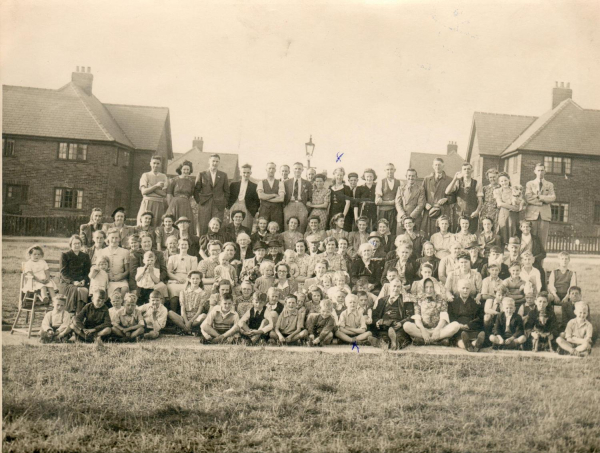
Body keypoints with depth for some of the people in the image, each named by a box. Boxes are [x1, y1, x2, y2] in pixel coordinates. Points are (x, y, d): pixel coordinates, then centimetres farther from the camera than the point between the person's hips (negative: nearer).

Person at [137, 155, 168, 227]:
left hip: (159, 204, 1)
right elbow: (144, 191, -2)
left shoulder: (164, 177, 12)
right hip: (147, 203, -1)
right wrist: (156, 186, -8)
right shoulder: (146, 175, 10)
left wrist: (150, 188, -7)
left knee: (157, 226, -5)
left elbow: (164, 193, 0)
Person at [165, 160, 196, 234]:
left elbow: (191, 195, 12)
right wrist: (171, 206, -4)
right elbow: (168, 194, 1)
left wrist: (188, 204, 1)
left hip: (186, 206, 2)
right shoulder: (174, 180, 0)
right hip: (175, 204, -2)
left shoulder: (192, 181, 8)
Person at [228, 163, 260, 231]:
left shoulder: (254, 186, 8)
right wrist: (228, 207, 2)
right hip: (234, 208, 2)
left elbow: (257, 201, 7)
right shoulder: (234, 184, 13)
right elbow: (229, 197, 13)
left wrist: (255, 211, -2)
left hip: (247, 210, -1)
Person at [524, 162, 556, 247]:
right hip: (532, 214, -1)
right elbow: (528, 198, -3)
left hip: (545, 215, 1)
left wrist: (539, 196, -9)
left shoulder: (550, 185, 18)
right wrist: (542, 201, -8)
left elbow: (553, 198, 0)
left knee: (542, 239, -4)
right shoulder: (529, 184, 14)